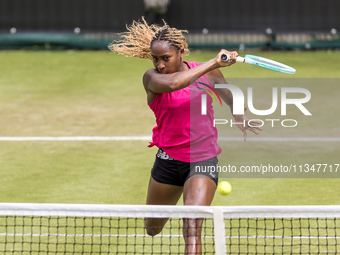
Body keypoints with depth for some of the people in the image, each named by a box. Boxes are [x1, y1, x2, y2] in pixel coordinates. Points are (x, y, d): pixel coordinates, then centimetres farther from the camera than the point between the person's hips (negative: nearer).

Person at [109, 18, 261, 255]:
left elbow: (226, 92, 23)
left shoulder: (208, 71, -2)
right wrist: (213, 63, -32)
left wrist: (239, 117, 28)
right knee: (153, 229, 20)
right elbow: (173, 83, -34)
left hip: (203, 161, -1)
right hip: (168, 161, 1)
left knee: (192, 229, -21)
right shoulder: (152, 78, -10)